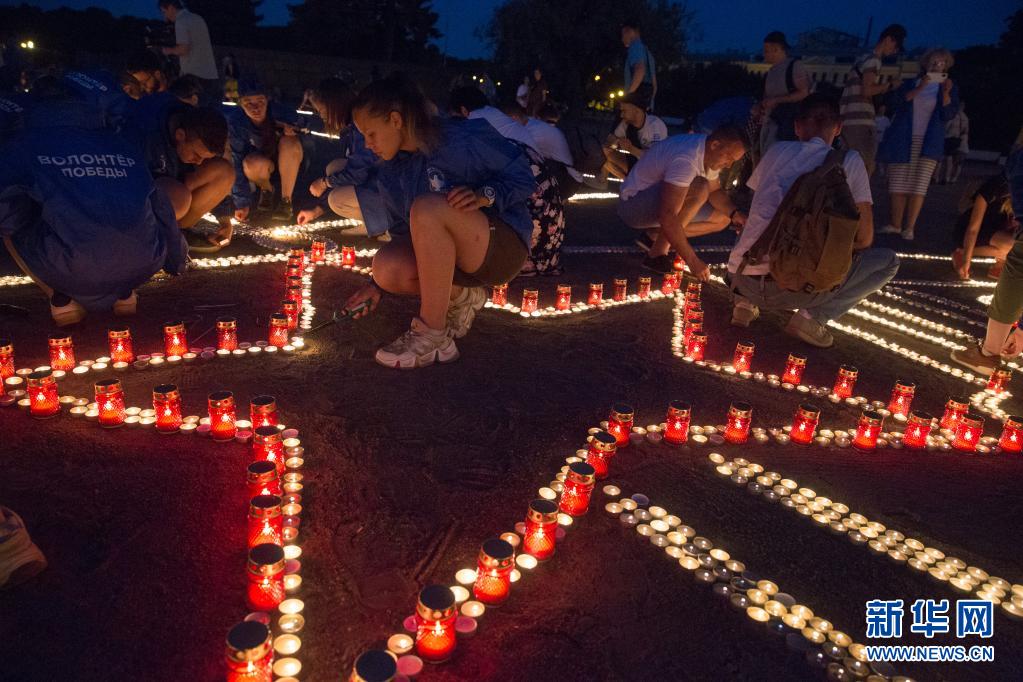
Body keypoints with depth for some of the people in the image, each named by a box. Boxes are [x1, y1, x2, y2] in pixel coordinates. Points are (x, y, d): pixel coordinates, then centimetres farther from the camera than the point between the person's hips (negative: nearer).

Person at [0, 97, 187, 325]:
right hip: (142, 268, 3)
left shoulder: (25, 147, 13)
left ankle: (62, 297, 11)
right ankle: (124, 292, 18)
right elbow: (162, 209, 24)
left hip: (72, 272, -3)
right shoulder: (122, 144, 22)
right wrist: (175, 262, 38)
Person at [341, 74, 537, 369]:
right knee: (386, 266, -24)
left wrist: (484, 195, -29)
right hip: (449, 256, 7)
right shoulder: (389, 174, 5)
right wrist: (378, 285, 4)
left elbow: (523, 177, -11)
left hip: (503, 246, -6)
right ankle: (461, 296, 4)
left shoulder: (463, 139, -16)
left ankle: (432, 336, -27)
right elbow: (407, 233, 13)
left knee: (427, 207, -34)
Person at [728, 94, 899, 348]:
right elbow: (864, 238, 6)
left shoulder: (777, 150, 14)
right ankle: (813, 317, 0)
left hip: (743, 280, 4)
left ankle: (746, 302, 14)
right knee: (889, 262, 17)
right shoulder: (850, 161, 6)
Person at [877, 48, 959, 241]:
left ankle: (909, 228, -9)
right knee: (899, 185, 2)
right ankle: (895, 224, 10)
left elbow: (948, 114, -2)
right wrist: (918, 89, -14)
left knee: (918, 186, -9)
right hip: (902, 141, 1)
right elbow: (894, 102, -4)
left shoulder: (949, 87, 10)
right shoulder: (910, 83, 13)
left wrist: (946, 92, -16)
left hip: (928, 143, -1)